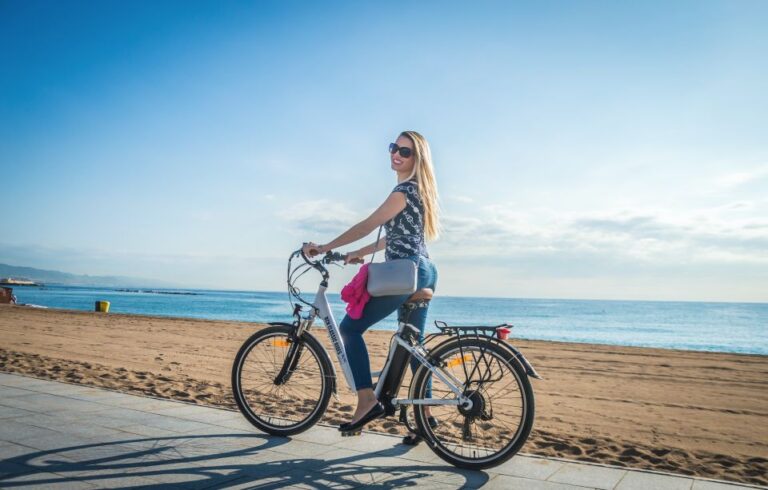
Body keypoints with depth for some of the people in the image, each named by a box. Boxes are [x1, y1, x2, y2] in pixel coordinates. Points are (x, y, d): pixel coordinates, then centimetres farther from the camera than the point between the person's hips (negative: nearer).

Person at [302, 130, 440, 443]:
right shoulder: (415, 190, 20)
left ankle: (367, 400, -8)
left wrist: (325, 248, -9)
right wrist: (360, 253, 23)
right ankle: (425, 414, 17)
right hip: (423, 272, 10)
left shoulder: (406, 189, -11)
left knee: (350, 327, -5)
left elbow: (368, 225, -13)